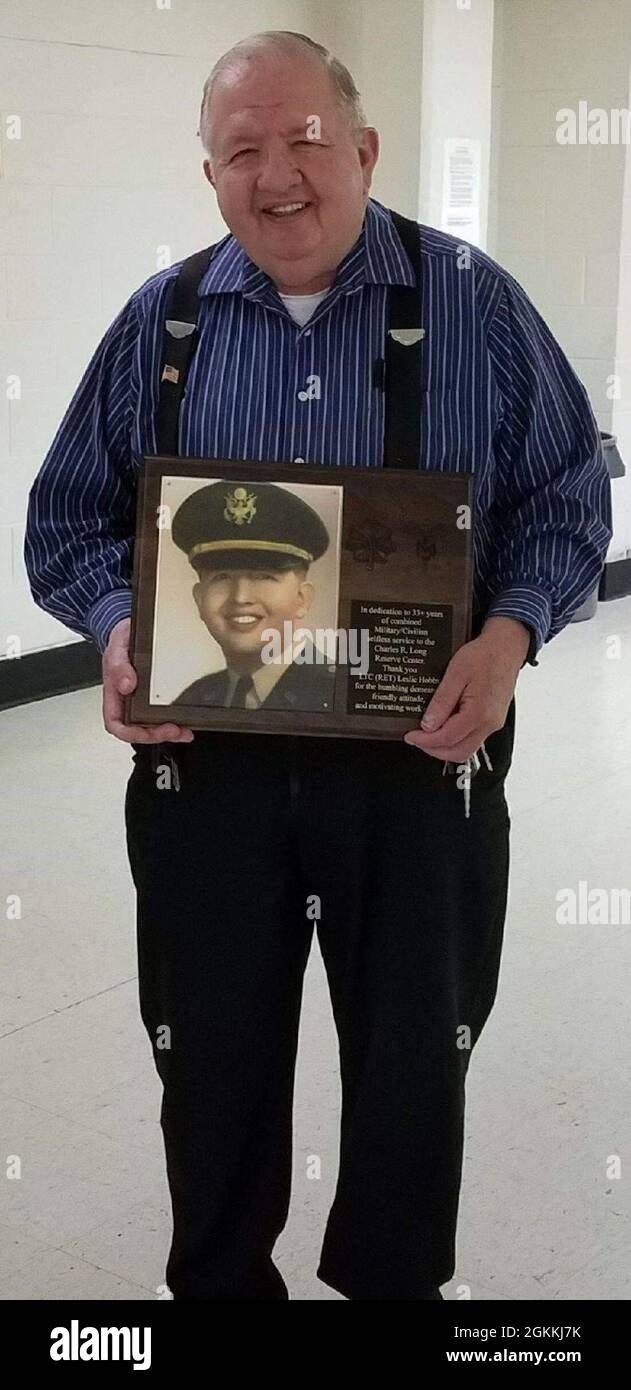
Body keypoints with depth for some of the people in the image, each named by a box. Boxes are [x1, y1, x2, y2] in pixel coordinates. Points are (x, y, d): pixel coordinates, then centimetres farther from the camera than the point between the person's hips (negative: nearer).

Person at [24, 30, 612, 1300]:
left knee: (414, 1055, 14)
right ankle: (217, 1283, 39)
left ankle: (393, 1280, 40)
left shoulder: (473, 303, -2)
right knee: (213, 1056, 15)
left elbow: (566, 496, 1)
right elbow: (72, 515, 8)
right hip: (204, 758, 2)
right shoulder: (159, 320, 3)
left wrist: (511, 633, -18)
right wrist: (118, 626, -13)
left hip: (420, 755, -1)